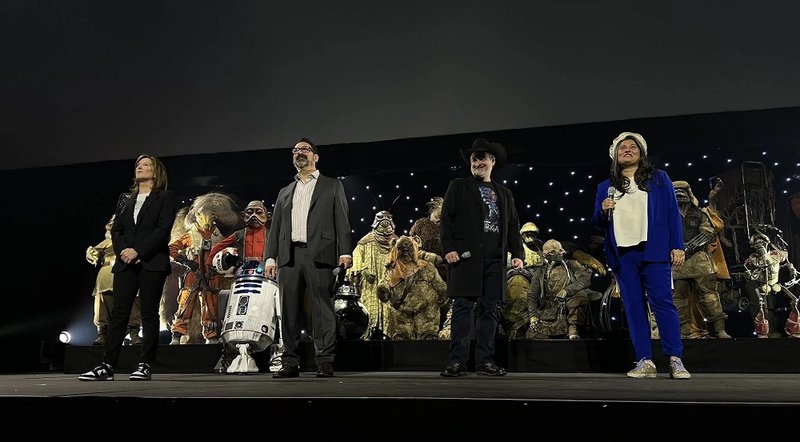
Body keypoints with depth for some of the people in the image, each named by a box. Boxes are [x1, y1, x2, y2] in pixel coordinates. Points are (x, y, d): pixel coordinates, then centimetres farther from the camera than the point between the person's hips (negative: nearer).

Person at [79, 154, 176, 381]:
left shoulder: (165, 197, 4)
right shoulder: (125, 199, 19)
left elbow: (163, 229, -8)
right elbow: (116, 230, 12)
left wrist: (137, 251, -14)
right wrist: (123, 251, -7)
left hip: (152, 263, -4)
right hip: (125, 263, 4)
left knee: (149, 314, -2)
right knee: (118, 313, 1)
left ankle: (145, 366, 2)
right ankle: (107, 366, 1)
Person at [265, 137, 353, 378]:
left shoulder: (332, 186, 14)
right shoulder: (285, 192, 25)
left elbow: (342, 221, 5)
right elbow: (275, 227, 19)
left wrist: (345, 252, -7)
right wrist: (270, 257, 6)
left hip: (319, 255, -4)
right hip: (289, 256, 4)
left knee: (322, 309, -6)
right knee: (289, 311, 2)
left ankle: (325, 362, -3)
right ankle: (290, 362, 7)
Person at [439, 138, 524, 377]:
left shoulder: (504, 193, 22)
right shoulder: (458, 187, 12)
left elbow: (513, 226, 19)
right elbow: (446, 218, 3)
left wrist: (517, 253, 6)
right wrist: (448, 248, -9)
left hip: (495, 259, 4)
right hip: (466, 256, -3)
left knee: (490, 309, 2)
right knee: (463, 308, -6)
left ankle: (485, 360, 7)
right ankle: (458, 361, -4)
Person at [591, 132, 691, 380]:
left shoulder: (659, 178, 12)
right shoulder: (605, 187, 17)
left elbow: (672, 213, 6)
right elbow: (597, 223, 18)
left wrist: (677, 246, -4)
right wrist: (602, 211, -5)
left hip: (653, 251, -2)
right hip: (622, 255, 3)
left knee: (662, 302, -8)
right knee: (633, 307, 1)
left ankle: (675, 360, -5)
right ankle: (645, 362, 3)